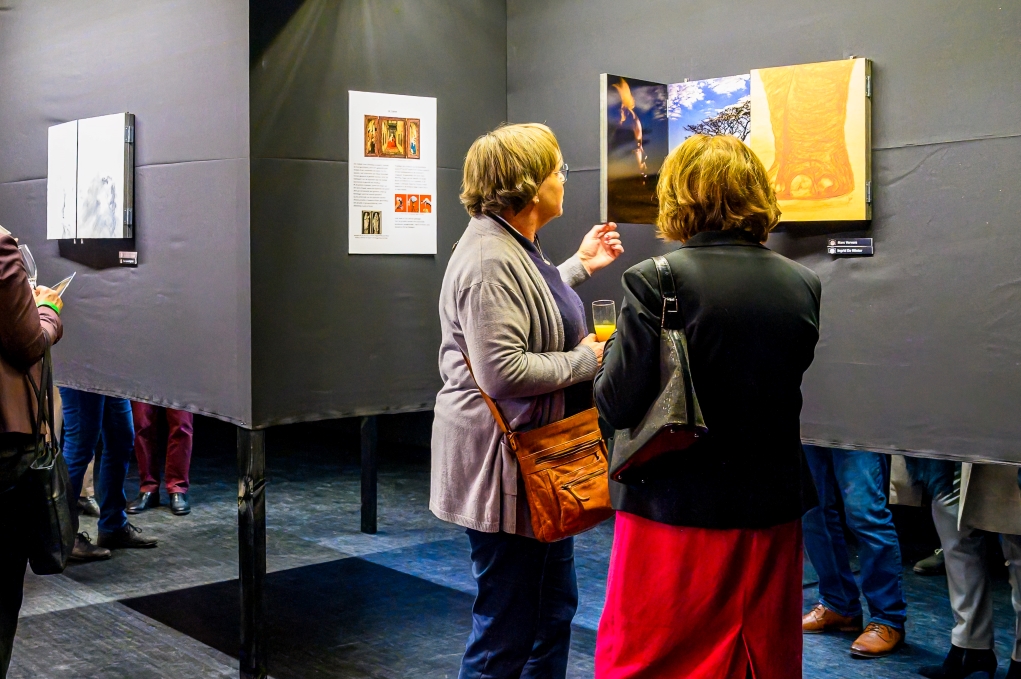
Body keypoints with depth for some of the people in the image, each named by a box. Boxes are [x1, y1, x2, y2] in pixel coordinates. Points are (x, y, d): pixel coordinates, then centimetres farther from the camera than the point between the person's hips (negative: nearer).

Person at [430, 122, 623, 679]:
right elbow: (504, 372, -30)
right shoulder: (490, 261, -23)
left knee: (555, 607, 22)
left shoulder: (513, 244, 10)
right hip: (503, 466, -11)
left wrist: (580, 266, 28)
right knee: (506, 634, 2)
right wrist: (586, 360, -17)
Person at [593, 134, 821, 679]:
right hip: (772, 513, 5)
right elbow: (783, 381, 9)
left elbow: (618, 407, -16)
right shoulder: (802, 285, -1)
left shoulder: (656, 281, -16)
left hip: (674, 514, -5)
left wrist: (609, 350, 2)